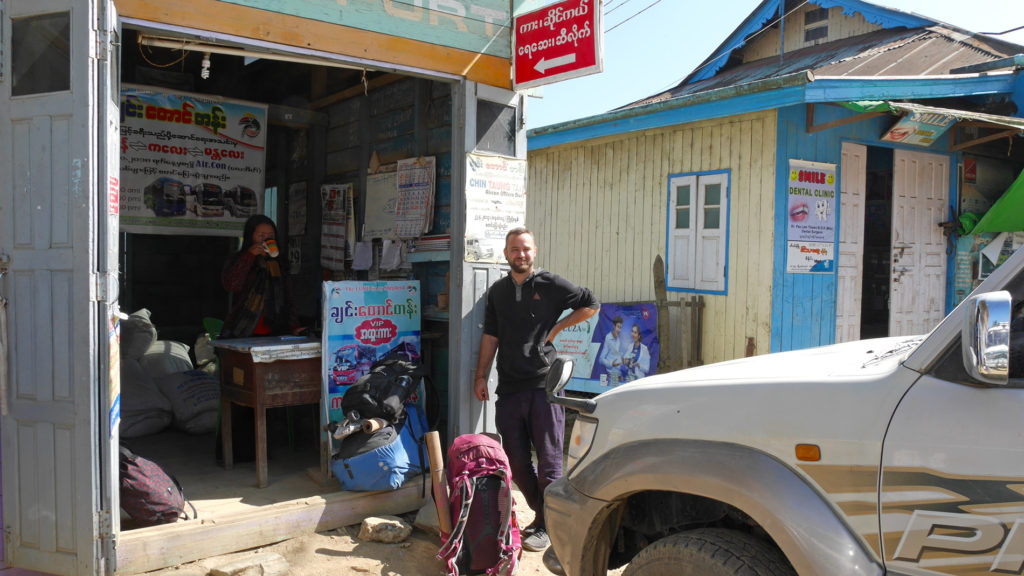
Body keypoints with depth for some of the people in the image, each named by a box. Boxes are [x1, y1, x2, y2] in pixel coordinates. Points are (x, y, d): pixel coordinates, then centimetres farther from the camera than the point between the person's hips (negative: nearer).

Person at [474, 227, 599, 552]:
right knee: (514, 460, 9)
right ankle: (542, 514, 27)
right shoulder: (498, 291, 14)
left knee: (549, 459, 0)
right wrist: (481, 375, 11)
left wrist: (557, 327, 0)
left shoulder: (551, 285, 0)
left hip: (544, 384, -5)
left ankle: (546, 527, 13)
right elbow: (490, 335, 15)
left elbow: (591, 305, 5)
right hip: (508, 387, 5)